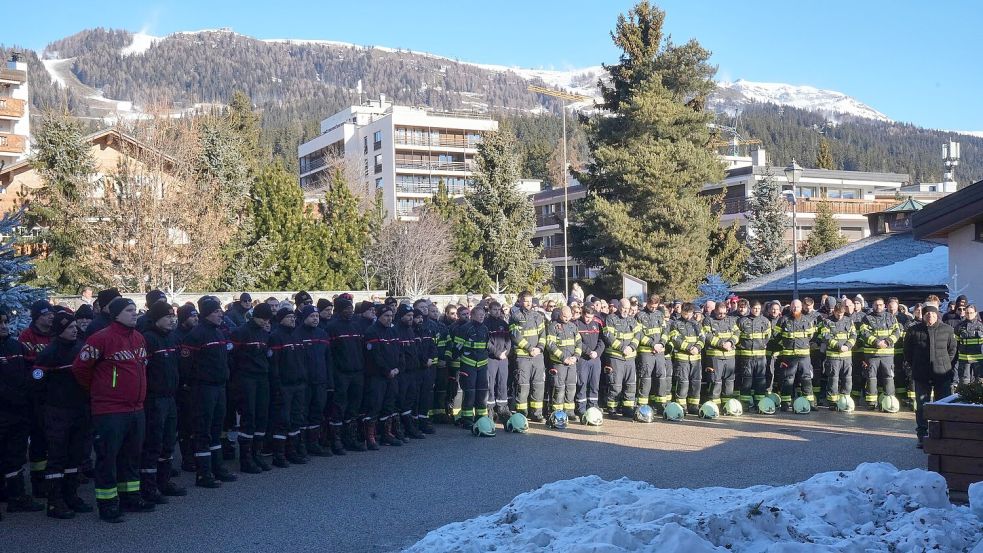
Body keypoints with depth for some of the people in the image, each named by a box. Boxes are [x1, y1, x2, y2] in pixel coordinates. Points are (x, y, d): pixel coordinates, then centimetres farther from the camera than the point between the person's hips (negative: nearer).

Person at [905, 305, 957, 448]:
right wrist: (916, 365, 9)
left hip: (943, 374, 0)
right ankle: (922, 436, 11)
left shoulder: (947, 330, 3)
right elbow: (908, 351, 12)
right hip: (921, 376, 0)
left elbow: (953, 348, 13)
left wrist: (945, 363, 6)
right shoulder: (914, 331, 2)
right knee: (921, 406, 4)